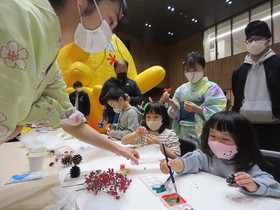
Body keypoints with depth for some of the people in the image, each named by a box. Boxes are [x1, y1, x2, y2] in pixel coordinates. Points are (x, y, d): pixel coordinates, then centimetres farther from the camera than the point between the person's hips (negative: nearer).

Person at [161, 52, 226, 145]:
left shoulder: (211, 87, -5)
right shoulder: (181, 89, 8)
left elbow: (216, 114, -13)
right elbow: (177, 112, 5)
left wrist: (197, 109, -26)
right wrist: (171, 102, -13)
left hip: (201, 134, -4)